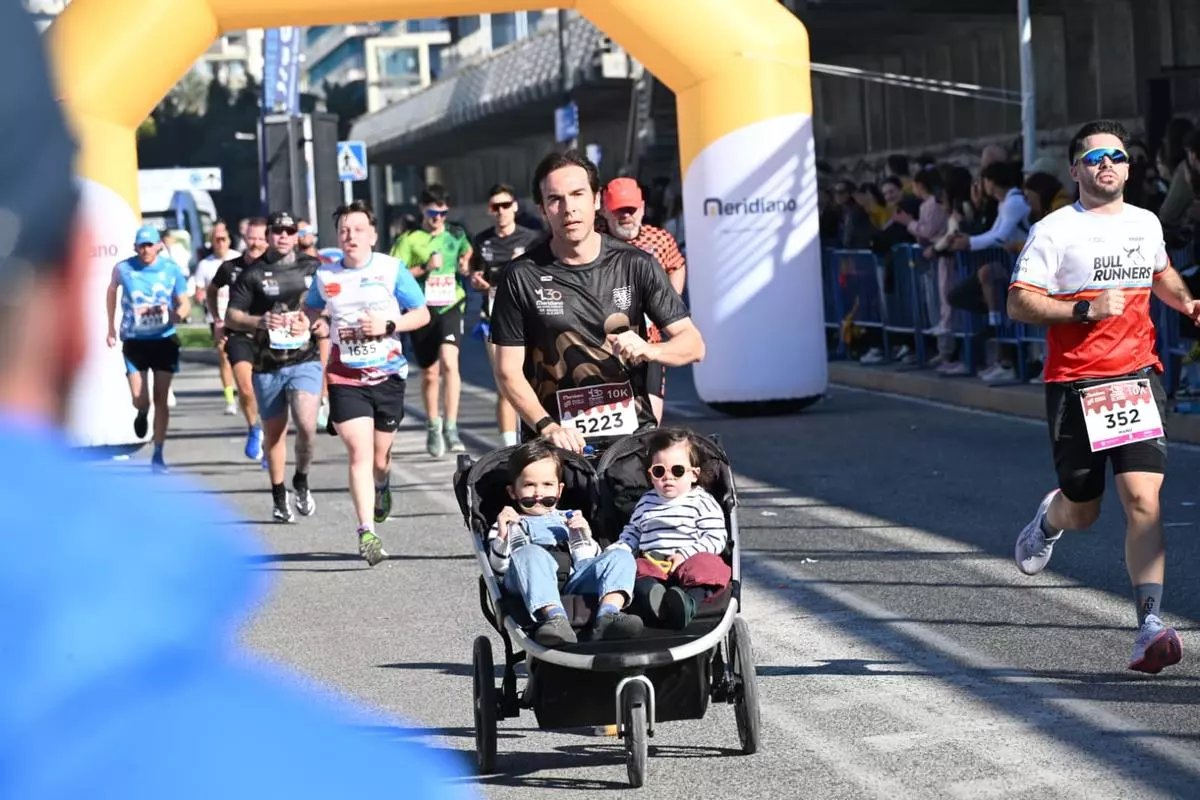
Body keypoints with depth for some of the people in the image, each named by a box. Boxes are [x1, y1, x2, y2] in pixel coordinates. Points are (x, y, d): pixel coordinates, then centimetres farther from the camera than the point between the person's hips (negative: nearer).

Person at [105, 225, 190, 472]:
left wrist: (178, 314, -27)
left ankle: (158, 455, 10)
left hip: (164, 340, 0)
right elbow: (112, 290, 14)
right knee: (139, 400, -5)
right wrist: (111, 327, 16)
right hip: (134, 341, 0)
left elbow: (184, 304, -3)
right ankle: (142, 414, 35)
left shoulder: (172, 270, -7)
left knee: (160, 399, 1)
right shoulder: (123, 269, -6)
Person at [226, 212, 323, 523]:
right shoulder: (252, 273, 2)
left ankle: (301, 480, 9)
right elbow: (231, 317, 2)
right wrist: (259, 322, -16)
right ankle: (279, 497, 25)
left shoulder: (312, 268, 6)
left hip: (305, 360, -1)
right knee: (274, 432, 9)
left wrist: (313, 322, -5)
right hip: (267, 365, 1)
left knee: (306, 425, -18)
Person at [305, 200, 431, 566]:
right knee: (360, 453, -14)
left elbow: (422, 314, 1)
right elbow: (311, 307, 23)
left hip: (388, 376, 0)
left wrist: (388, 324, -15)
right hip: (345, 379, 0)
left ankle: (382, 485, 49)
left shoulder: (392, 269, -3)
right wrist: (318, 322, 0)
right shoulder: (325, 275, 3)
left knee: (380, 456, 12)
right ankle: (367, 532, -16)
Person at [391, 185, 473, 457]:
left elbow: (467, 252, 30)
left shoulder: (456, 236, 8)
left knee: (449, 362, -22)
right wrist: (424, 268, -17)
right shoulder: (410, 240, -1)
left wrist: (465, 265, 8)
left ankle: (451, 428, -22)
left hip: (450, 307, 0)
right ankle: (433, 427, 31)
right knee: (430, 374, 10)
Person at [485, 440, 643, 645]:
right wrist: (502, 535, -3)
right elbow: (499, 566, 12)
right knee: (530, 553, -37)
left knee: (621, 557, -17)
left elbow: (591, 560, 26)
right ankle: (555, 617, -58)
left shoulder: (568, 519, 36)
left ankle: (608, 615, -45)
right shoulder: (508, 523, 29)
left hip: (573, 579, 4)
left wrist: (584, 536, 8)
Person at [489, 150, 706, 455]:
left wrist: (649, 350, -15)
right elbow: (508, 371, 2)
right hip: (557, 442, 0)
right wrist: (547, 426, -12)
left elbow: (693, 344, 5)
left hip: (632, 433, 1)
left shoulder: (635, 266, 4)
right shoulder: (522, 276, 1)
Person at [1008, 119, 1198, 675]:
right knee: (1082, 513, 8)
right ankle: (1051, 517, 47)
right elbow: (1019, 303, -8)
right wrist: (1086, 309, -18)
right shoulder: (1054, 231, -3)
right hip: (1074, 384, -2)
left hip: (1137, 378, 3)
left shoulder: (1146, 224, 13)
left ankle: (1150, 628, -15)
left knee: (1142, 499, -13)